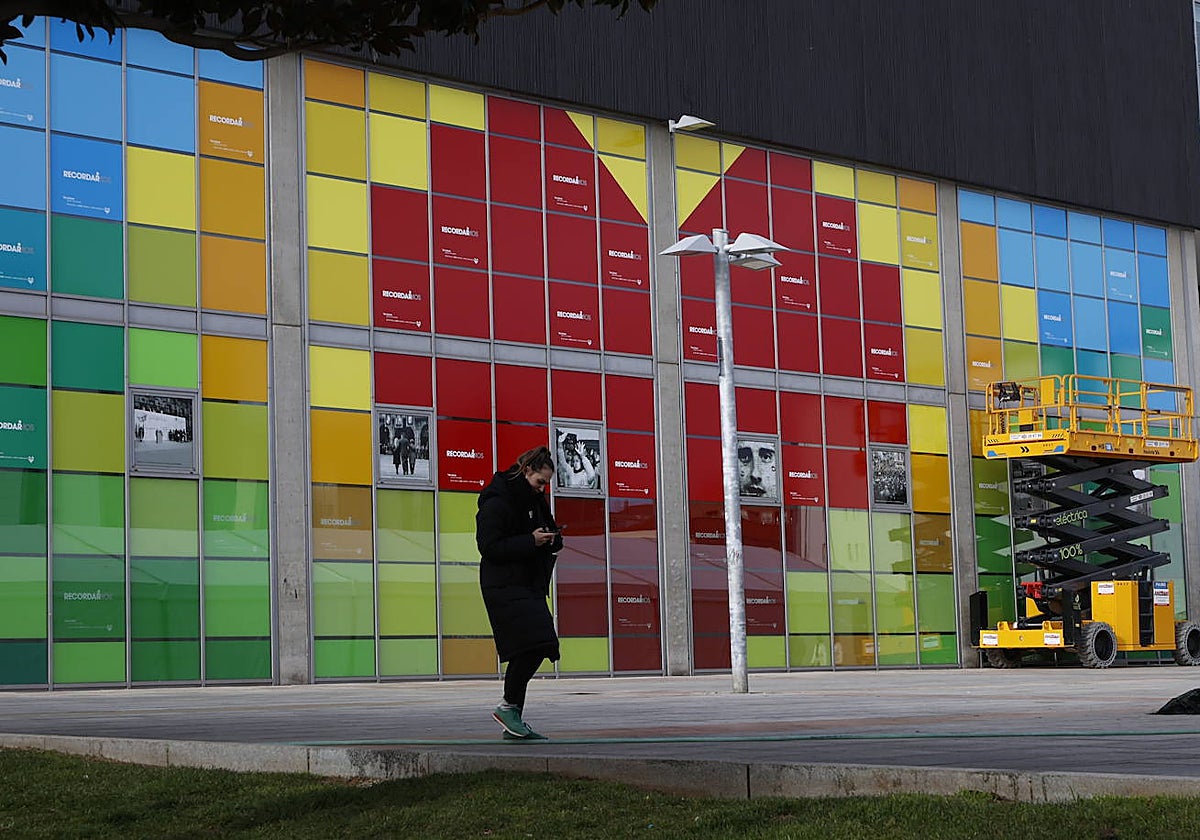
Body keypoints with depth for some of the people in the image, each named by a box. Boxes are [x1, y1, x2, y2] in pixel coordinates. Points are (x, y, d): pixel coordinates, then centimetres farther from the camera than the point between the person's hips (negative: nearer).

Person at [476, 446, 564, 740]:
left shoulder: (535, 500, 17)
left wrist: (551, 539, 2)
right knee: (532, 644, -20)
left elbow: (552, 535, 26)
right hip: (505, 587, -9)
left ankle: (514, 724, 12)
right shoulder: (497, 501, -10)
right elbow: (489, 547, -16)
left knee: (531, 650, 6)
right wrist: (531, 541, -20)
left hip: (530, 586, 9)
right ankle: (509, 705, -4)